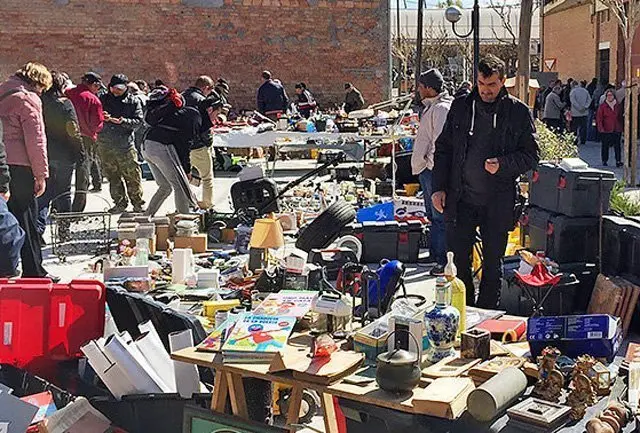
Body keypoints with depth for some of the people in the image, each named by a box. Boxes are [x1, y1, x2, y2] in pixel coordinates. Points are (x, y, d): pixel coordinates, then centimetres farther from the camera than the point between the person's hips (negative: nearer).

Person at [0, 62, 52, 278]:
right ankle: (33, 272, 6)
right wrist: (41, 174, -10)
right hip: (19, 167, -7)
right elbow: (36, 141, -13)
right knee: (27, 219, 0)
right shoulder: (27, 99, -10)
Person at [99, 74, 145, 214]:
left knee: (133, 175, -3)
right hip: (106, 145, 2)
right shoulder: (103, 99, 9)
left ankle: (138, 203, 7)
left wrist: (124, 121, -20)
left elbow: (138, 121, -4)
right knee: (113, 176, 6)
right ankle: (120, 203, 16)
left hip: (125, 143, -2)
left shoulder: (133, 101, 4)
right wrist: (102, 118, -14)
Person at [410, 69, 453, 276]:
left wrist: (430, 163, -17)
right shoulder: (431, 107, 16)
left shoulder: (442, 109, -16)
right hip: (426, 168, 11)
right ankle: (435, 253, 30)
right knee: (433, 214, 19)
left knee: (439, 216, -7)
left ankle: (443, 260, -3)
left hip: (434, 168, -11)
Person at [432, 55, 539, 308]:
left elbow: (531, 155, 0)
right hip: (461, 200, 2)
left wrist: (503, 164, -17)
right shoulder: (461, 107, 5)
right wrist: (439, 188, 2)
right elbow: (443, 149, 9)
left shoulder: (518, 112, -1)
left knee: (492, 264, 10)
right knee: (458, 262, 7)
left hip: (498, 202, -2)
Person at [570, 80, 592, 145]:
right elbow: (589, 99, 3)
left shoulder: (573, 91, -7)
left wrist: (579, 108, -14)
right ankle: (583, 140, 10)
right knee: (583, 127, 10)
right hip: (584, 113, 5)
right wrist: (585, 107, -4)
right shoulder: (585, 90, 9)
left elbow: (573, 101, -16)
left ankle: (575, 140, 3)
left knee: (574, 128, 3)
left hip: (576, 113, -5)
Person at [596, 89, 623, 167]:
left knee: (617, 145, -5)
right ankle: (604, 161, 17)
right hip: (606, 130, -1)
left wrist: (621, 127, 8)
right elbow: (599, 118, -2)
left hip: (616, 129, 2)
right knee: (605, 146, 7)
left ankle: (618, 161, -6)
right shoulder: (602, 106, -1)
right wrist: (601, 128, -10)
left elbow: (620, 118, 15)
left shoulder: (618, 106, 8)